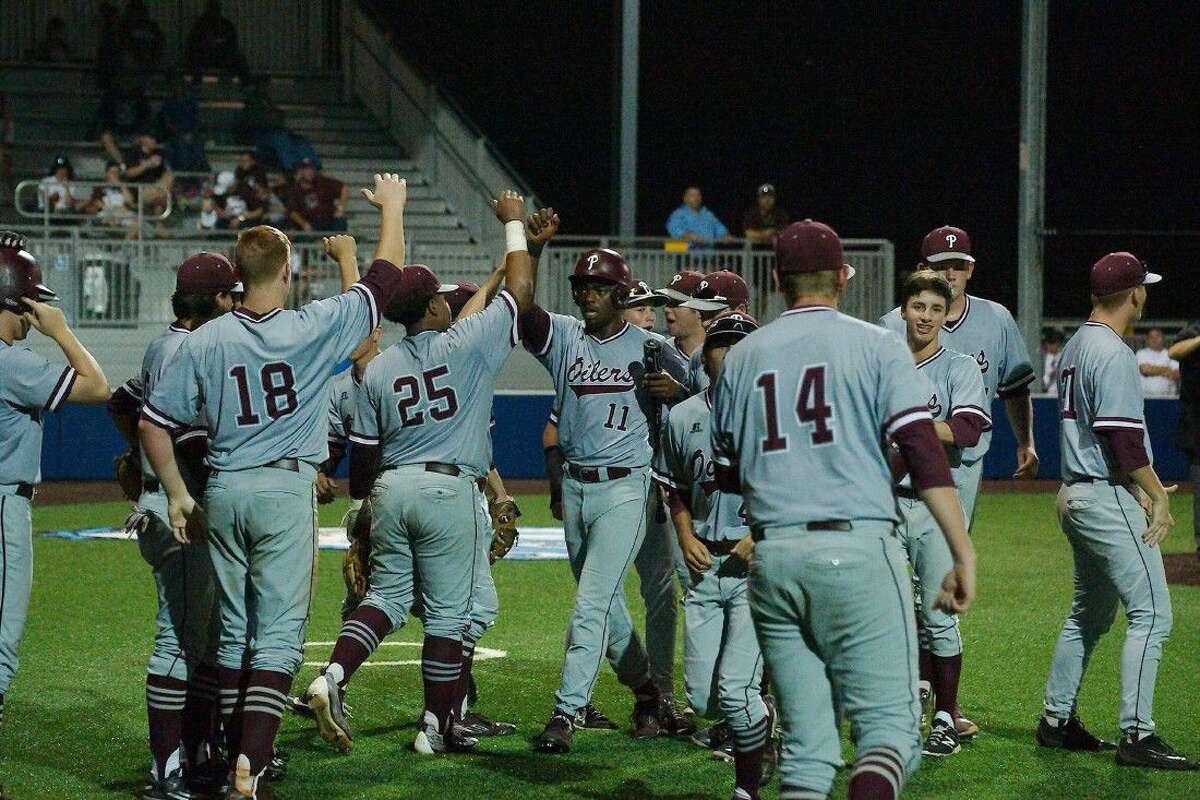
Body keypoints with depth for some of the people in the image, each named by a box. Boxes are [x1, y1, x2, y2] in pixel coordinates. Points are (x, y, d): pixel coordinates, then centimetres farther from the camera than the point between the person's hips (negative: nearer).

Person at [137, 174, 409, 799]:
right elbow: (385, 278, 4)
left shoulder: (204, 342, 1)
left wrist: (177, 494, 13)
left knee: (234, 631, 14)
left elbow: (151, 423, 2)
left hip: (222, 492, 4)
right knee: (278, 634, -4)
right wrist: (391, 209, 19)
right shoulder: (313, 329, -7)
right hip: (285, 490, -4)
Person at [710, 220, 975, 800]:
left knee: (806, 741, 9)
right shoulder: (875, 345, 3)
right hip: (857, 552, -4)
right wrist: (963, 555, -9)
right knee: (887, 724, -4)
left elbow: (727, 478, 19)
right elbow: (923, 453, -7)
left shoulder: (741, 358, 14)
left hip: (771, 558, 4)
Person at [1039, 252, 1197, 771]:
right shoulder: (1115, 354, -15)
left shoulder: (1074, 348, 15)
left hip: (1074, 495, 10)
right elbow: (1123, 437, -21)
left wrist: (1140, 487, 13)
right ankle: (1137, 736, -13)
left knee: (1090, 614, 19)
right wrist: (1158, 494, -12)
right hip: (1110, 500, -10)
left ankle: (1056, 721, 22)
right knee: (1151, 614, -9)